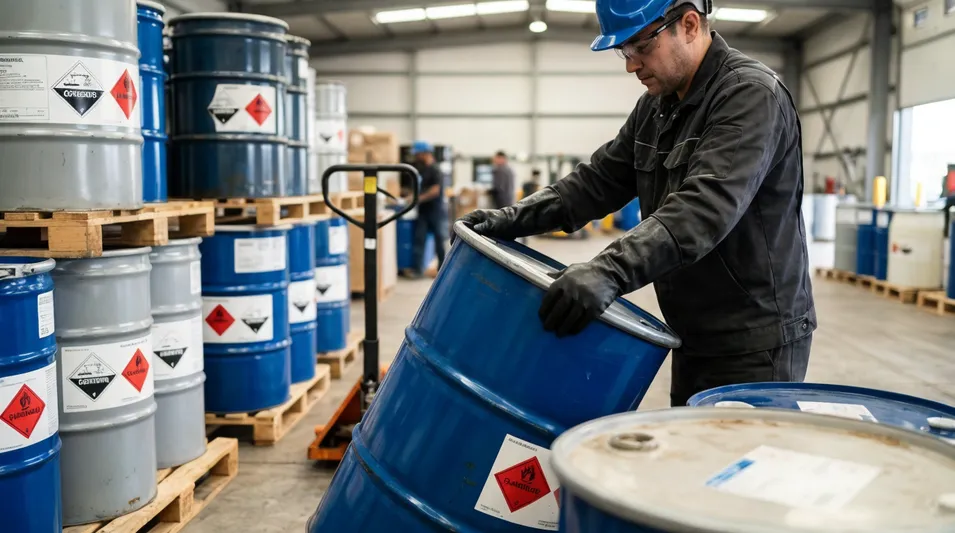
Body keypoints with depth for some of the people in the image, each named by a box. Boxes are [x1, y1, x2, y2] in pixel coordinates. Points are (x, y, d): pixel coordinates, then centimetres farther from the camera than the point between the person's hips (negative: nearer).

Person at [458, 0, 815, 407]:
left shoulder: (751, 94, -17)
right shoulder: (656, 105, 10)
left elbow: (708, 204, -31)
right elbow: (601, 179, 9)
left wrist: (612, 272, -42)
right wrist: (516, 219, -4)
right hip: (695, 338, 8)